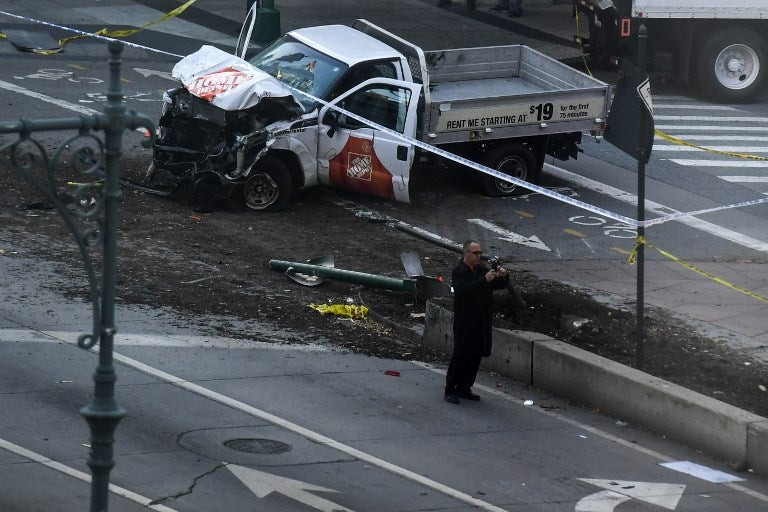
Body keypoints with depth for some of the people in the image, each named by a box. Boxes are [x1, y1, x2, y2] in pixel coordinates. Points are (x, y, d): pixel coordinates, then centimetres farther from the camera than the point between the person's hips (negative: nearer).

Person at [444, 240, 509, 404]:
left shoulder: (482, 269, 11)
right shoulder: (459, 272, -10)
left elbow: (499, 286, 14)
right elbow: (465, 290, -27)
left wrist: (503, 276, -8)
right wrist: (485, 280, -33)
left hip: (482, 322, 7)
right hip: (465, 324, -7)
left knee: (476, 356, 10)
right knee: (460, 356, -5)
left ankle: (464, 388, 20)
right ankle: (450, 390, 2)